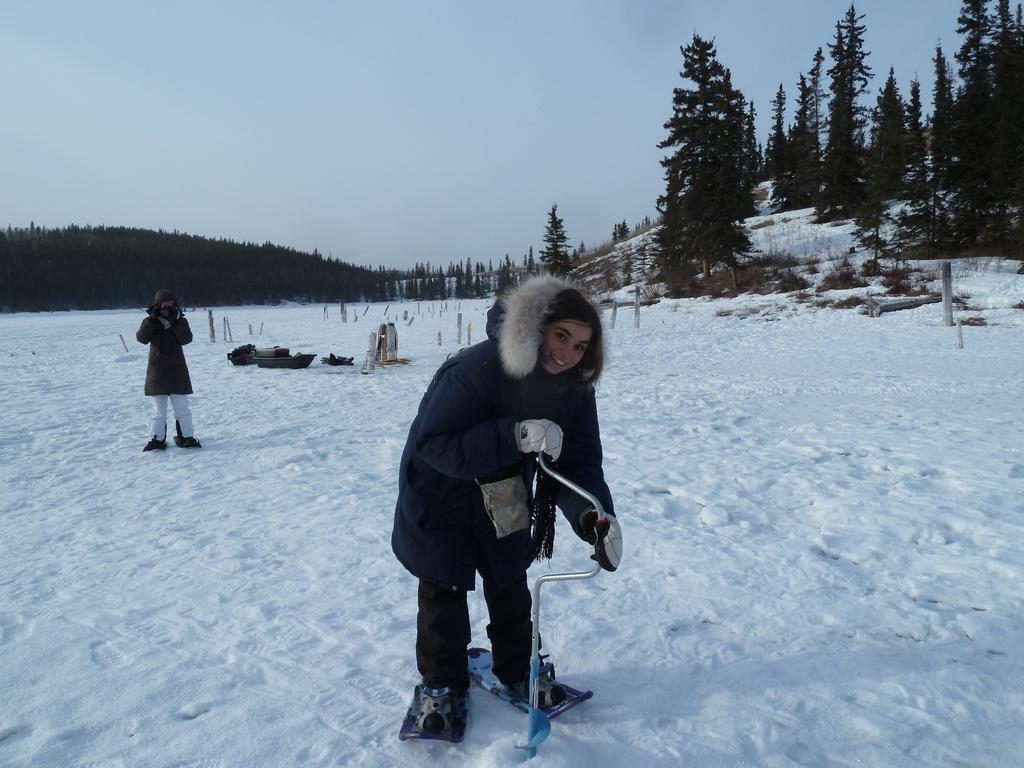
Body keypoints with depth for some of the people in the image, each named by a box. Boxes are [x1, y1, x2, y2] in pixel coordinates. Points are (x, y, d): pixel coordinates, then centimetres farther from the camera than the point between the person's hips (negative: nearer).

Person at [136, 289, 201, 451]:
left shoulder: (180, 321, 3)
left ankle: (186, 437, 10)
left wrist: (175, 322, -22)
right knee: (158, 410, 6)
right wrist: (152, 320, -22)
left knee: (182, 407, 3)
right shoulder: (150, 322, 4)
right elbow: (142, 338, -15)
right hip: (157, 370, 0)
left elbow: (186, 339, -14)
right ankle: (158, 439, 11)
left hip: (177, 371, 0)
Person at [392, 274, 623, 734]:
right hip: (440, 494, -5)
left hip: (504, 500, 5)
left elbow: (579, 460, -18)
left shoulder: (575, 388, -17)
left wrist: (593, 514, -38)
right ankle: (441, 684, 29)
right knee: (444, 590, 7)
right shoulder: (478, 368, -36)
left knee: (509, 585, 17)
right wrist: (515, 436, -45)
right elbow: (433, 443, -36)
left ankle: (517, 670, 39)